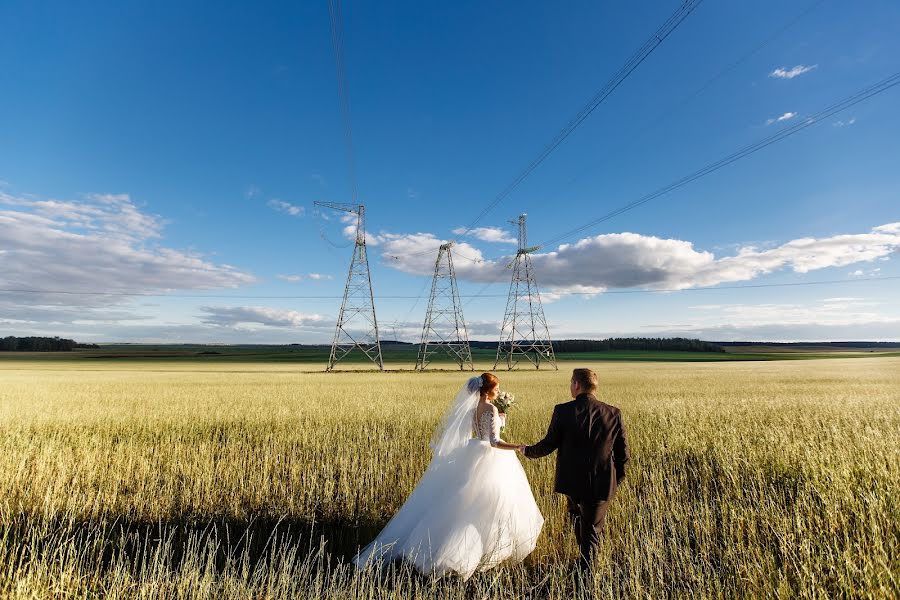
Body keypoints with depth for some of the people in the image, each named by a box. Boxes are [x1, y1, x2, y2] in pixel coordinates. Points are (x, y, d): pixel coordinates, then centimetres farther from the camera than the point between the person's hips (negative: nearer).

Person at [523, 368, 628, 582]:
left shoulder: (562, 411, -15)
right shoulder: (613, 413, -7)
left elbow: (548, 444, -8)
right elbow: (622, 453, -1)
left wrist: (528, 451, 12)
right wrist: (617, 479, 15)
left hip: (572, 480, 0)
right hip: (601, 483, 0)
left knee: (576, 514, 29)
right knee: (592, 530, 15)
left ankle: (585, 557, 46)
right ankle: (585, 572, 15)